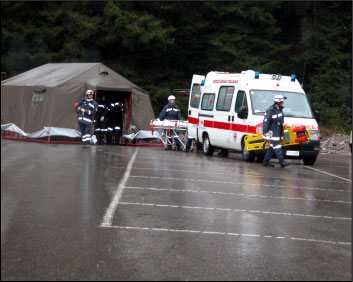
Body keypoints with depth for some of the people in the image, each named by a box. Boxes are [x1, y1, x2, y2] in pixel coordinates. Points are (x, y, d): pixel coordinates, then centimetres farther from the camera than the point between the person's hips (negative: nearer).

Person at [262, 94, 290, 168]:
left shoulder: (280, 109, 11)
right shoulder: (270, 110, -16)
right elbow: (265, 121, -16)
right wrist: (265, 131, -19)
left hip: (278, 132, 9)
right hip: (272, 132, -9)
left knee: (272, 147, 11)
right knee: (277, 146, -11)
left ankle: (266, 161, 18)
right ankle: (282, 162, -14)